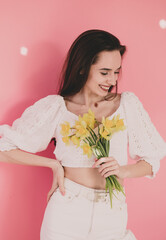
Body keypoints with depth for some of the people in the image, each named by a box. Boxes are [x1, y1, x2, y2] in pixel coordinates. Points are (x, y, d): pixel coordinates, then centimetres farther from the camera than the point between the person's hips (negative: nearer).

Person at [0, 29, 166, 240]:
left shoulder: (128, 103, 2)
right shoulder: (55, 108, -3)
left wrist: (124, 171, -14)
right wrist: (53, 163, -6)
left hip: (112, 217, 2)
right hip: (66, 214, -1)